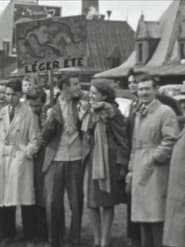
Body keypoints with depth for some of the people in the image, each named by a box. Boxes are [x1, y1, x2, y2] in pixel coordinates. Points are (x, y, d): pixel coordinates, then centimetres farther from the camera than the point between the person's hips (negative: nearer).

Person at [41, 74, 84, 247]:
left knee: (76, 203, 3)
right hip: (55, 160, -1)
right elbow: (44, 137, 1)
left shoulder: (79, 104, 4)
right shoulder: (52, 108, 1)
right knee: (52, 203, 1)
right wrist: (51, 123, -16)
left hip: (76, 160, 1)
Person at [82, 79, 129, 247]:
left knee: (107, 203, 2)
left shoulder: (112, 113, -11)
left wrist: (122, 165, -10)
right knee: (92, 203, 9)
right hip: (91, 162, 6)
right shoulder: (89, 112, 8)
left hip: (108, 163, -6)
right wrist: (85, 158, 10)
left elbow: (122, 140, -9)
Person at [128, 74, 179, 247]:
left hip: (156, 172, -8)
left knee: (156, 217, -7)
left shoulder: (165, 112, -6)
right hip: (140, 173, 8)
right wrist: (131, 168, 16)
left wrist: (154, 158, -14)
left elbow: (171, 140, -14)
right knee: (143, 214, 12)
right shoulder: (138, 114, 19)